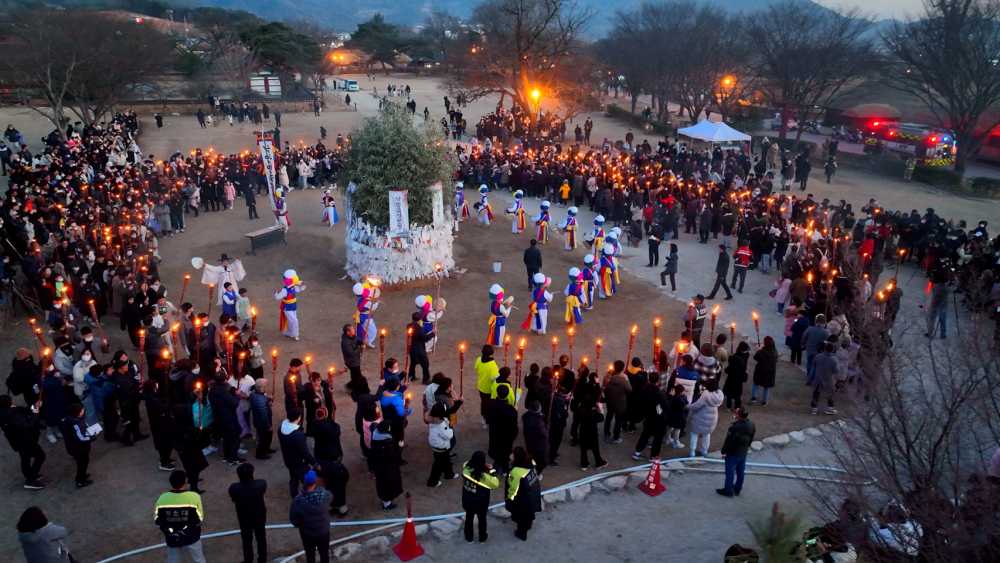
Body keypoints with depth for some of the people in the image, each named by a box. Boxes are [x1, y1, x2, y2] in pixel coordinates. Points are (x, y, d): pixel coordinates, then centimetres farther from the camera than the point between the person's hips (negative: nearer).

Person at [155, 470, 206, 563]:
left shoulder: (162, 499, -15)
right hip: (191, 538, -2)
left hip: (172, 539, 2)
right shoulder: (194, 497, -22)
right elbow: (200, 520, -13)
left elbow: (158, 521, -5)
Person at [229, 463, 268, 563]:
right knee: (261, 538, 24)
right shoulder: (261, 483, -28)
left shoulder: (234, 488, -31)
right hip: (260, 516, 1)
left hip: (244, 518, -1)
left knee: (247, 541, 22)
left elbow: (233, 500, -10)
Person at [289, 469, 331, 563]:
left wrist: (302, 525, 5)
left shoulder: (298, 501, -31)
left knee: (310, 555, 26)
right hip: (324, 531, 1)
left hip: (307, 533, -1)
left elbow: (293, 520, -16)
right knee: (324, 554, 26)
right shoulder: (325, 494, -27)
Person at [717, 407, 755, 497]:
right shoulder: (751, 425, -10)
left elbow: (729, 440, -23)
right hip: (743, 452, 7)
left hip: (733, 453, -7)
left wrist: (724, 451, -9)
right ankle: (737, 489, 36)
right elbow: (751, 438, 5)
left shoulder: (734, 427, -33)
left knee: (730, 472, 10)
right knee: (740, 471, 20)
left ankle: (728, 490, 23)